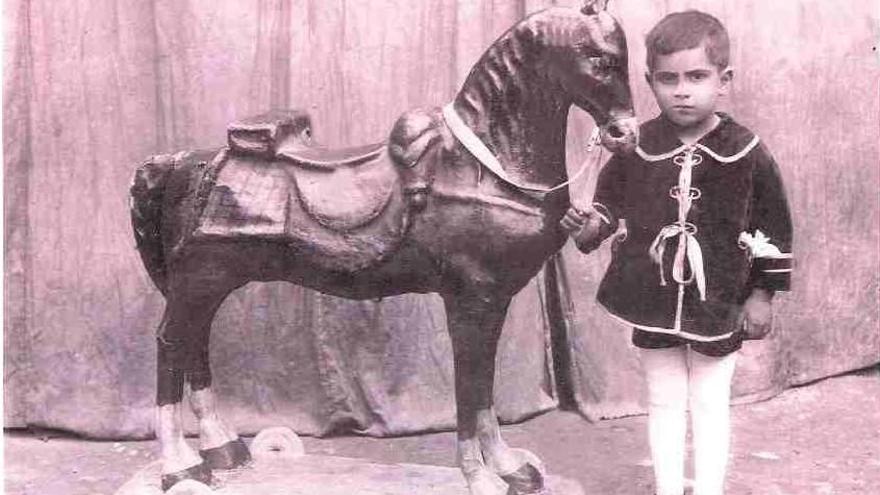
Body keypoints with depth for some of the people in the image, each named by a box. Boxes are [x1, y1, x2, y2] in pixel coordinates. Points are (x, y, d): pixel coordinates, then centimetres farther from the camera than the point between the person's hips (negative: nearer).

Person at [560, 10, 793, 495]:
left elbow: (772, 228, -2)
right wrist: (590, 227, -14)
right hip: (652, 300, 2)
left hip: (718, 304, -2)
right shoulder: (635, 147, -6)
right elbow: (609, 202, 7)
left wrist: (761, 294, -1)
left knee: (710, 405, 11)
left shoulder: (746, 152, -10)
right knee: (663, 403, 15)